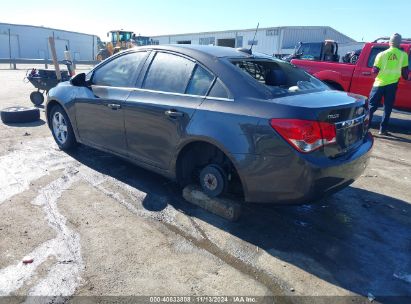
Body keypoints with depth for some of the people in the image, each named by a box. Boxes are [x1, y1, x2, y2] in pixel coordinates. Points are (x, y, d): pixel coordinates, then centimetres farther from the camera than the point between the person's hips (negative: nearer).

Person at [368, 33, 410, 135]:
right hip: (392, 84, 1)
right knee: (387, 108, 9)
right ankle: (383, 130, 9)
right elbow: (404, 71, 3)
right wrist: (407, 78, 24)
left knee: (371, 106, 6)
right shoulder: (403, 55, 0)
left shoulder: (382, 54, -2)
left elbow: (374, 71, -3)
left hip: (379, 83, -1)